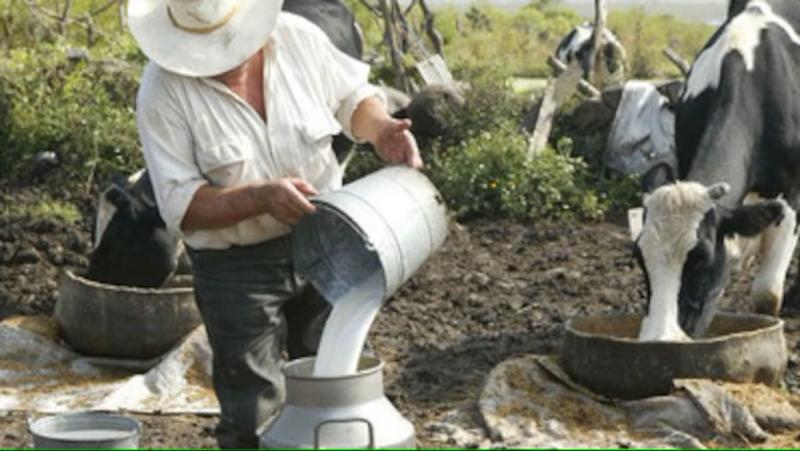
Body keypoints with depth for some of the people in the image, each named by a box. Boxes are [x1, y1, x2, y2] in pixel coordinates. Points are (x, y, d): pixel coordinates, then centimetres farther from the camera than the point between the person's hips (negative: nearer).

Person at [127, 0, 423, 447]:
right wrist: (262, 197, -32)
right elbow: (182, 206, -18)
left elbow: (353, 98, 7)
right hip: (238, 267, -3)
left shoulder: (298, 38, -9)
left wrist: (381, 127, -15)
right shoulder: (163, 91, -17)